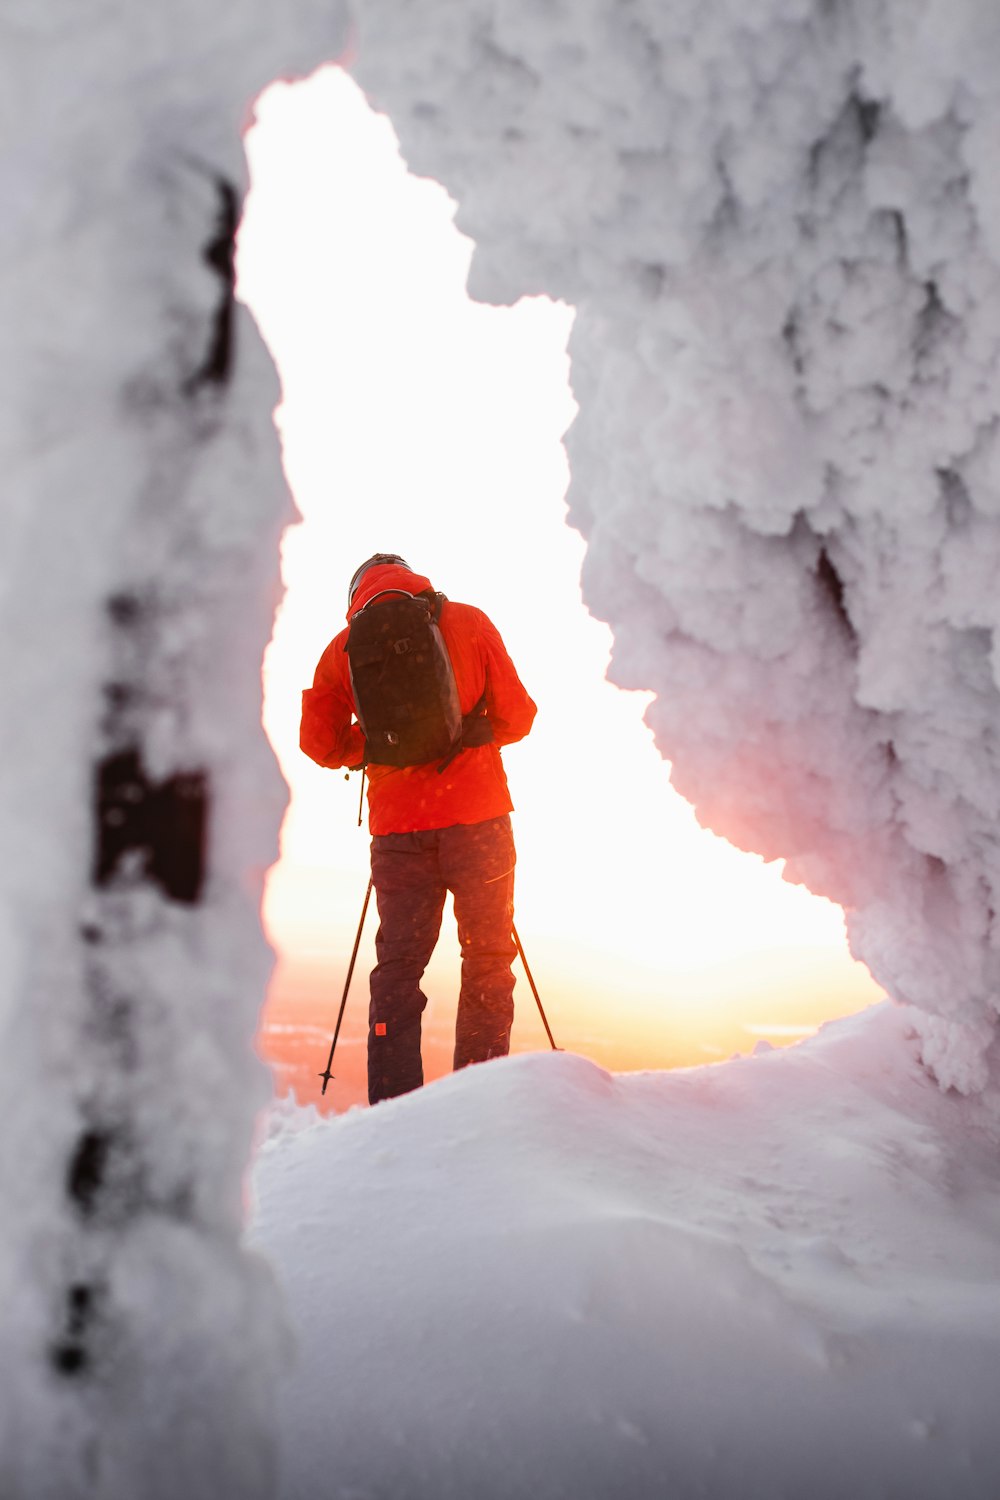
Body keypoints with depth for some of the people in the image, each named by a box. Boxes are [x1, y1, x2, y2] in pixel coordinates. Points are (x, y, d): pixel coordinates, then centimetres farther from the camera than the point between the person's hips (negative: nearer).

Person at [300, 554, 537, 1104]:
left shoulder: (344, 646, 7)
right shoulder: (468, 623, 4)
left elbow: (320, 742, 5)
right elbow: (516, 716, 4)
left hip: (398, 828, 2)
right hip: (477, 816, -1)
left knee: (397, 966, 8)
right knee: (487, 960, 6)